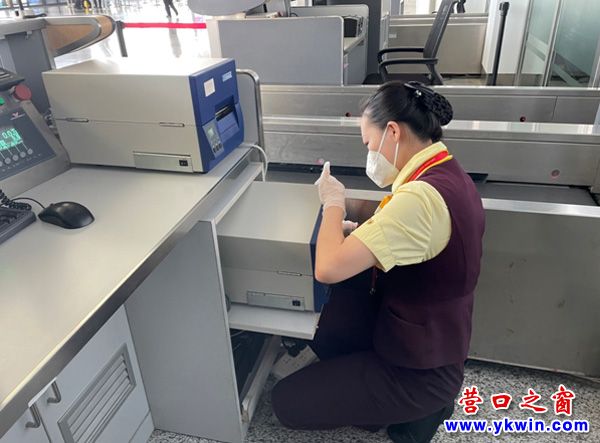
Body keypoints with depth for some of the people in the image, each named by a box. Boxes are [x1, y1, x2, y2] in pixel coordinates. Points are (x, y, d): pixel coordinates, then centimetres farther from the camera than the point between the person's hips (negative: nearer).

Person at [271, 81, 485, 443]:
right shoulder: (447, 174, 0)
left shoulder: (420, 196, -33)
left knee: (287, 402, 2)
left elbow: (328, 269, -36)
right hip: (431, 343, 9)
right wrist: (360, 234, -3)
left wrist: (334, 203, -18)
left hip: (419, 371, -9)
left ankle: (416, 410, 8)